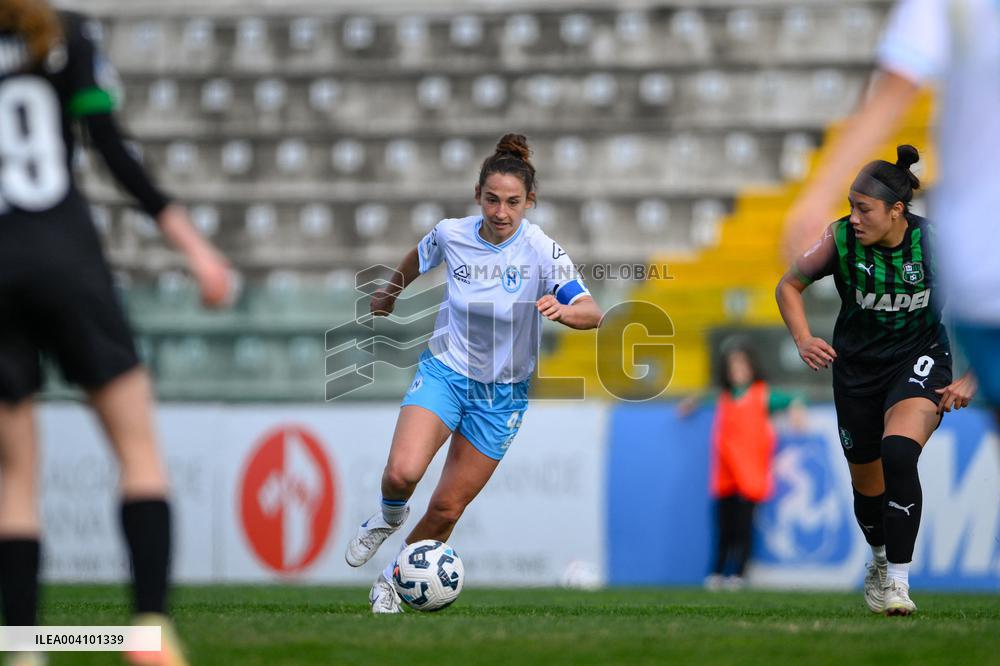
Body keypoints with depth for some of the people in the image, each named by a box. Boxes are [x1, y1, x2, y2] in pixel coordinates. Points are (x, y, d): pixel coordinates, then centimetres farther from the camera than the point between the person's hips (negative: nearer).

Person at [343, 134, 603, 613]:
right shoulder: (451, 234, -10)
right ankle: (389, 516, 10)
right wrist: (389, 294, 30)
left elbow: (592, 314, -24)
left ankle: (394, 577, 28)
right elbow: (417, 259, 14)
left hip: (503, 393, 0)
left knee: (447, 507, 2)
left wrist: (564, 310, -46)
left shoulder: (542, 252, -17)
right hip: (444, 370, 0)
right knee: (403, 472, -25)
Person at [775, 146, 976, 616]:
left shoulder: (934, 242, -20)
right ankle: (880, 558, 45)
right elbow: (789, 285, 0)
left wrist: (968, 379, -13)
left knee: (898, 454, -29)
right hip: (857, 365, 3)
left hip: (918, 360, -3)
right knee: (866, 481, 12)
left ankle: (897, 579, -22)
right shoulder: (840, 239, -17)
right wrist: (803, 340, -16)